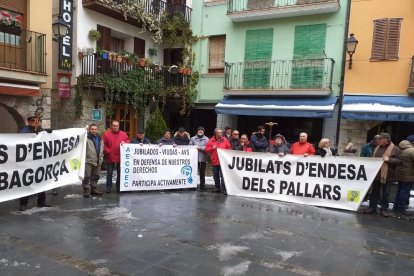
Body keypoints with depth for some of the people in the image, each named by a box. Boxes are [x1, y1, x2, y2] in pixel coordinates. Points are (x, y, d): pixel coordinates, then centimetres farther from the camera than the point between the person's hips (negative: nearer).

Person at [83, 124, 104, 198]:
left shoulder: (99, 138, 13)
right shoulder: (86, 138, -11)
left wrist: (101, 157, 18)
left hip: (98, 161, 7)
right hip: (88, 161, -7)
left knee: (96, 176, 15)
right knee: (87, 177, -1)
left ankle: (94, 189, 27)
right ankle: (86, 190, 7)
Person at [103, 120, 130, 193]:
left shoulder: (123, 134, 9)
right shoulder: (106, 134, 0)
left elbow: (128, 141, 13)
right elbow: (104, 145, -3)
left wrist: (124, 143, -8)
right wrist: (108, 151, -12)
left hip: (120, 157, 3)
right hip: (110, 157, -2)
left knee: (120, 173, 8)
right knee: (109, 173, 4)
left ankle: (119, 187, 19)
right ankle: (108, 187, 13)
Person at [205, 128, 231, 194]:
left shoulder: (225, 140, 4)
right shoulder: (211, 140, 3)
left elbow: (229, 148, 8)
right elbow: (207, 149, 3)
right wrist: (212, 148, -13)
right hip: (214, 161, 2)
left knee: (223, 176, -6)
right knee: (216, 176, 13)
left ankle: (224, 189, -2)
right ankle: (217, 187, 27)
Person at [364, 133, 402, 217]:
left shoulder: (395, 149, -4)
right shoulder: (377, 148, 13)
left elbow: (400, 161, -9)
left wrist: (389, 160, -20)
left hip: (387, 176, -5)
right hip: (376, 174, 5)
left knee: (385, 194, 5)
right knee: (374, 192, 10)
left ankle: (383, 209, 15)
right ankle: (372, 208, 17)